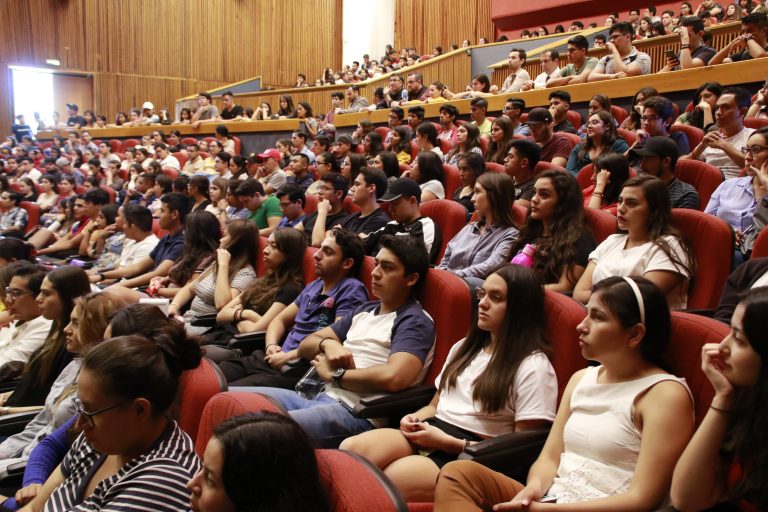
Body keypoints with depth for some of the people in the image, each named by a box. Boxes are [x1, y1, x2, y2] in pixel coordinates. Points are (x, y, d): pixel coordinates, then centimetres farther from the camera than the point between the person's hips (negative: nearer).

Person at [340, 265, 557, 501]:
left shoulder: (534, 367, -5)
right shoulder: (464, 347, 20)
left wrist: (451, 443, -14)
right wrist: (414, 419, 2)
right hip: (429, 434, 7)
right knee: (349, 450, -22)